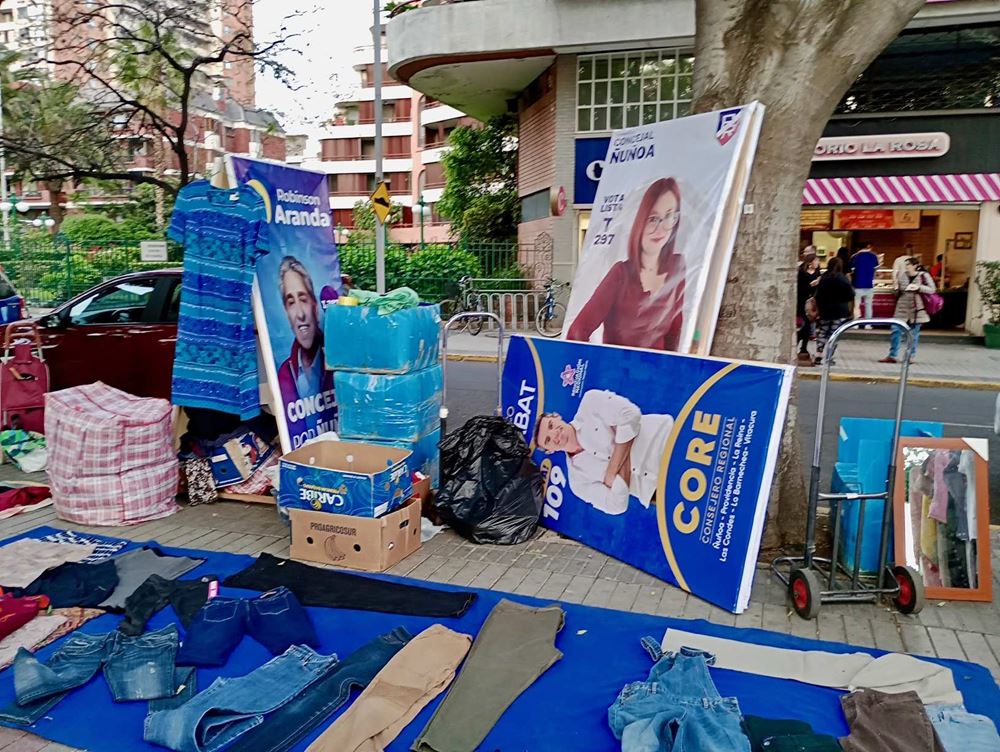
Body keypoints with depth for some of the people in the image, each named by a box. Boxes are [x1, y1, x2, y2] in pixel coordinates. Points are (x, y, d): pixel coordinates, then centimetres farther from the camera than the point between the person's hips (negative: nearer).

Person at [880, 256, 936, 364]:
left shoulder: (924, 276, -4)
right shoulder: (902, 276, 6)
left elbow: (932, 289, -5)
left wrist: (919, 287, -18)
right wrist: (896, 288, -4)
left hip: (917, 309, -3)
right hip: (902, 308, 3)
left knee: (914, 333, 6)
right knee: (896, 330, -4)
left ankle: (911, 356, 17)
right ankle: (892, 355, 0)